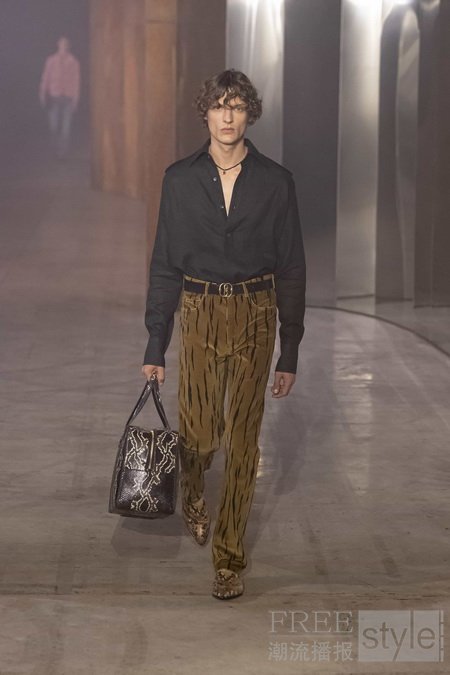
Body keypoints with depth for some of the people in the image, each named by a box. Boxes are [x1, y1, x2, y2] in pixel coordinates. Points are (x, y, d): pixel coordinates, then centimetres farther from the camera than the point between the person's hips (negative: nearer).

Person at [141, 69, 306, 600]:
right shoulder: (180, 179, 0)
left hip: (255, 317, 0)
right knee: (199, 433, 2)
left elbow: (291, 268, 1)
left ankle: (229, 558, 11)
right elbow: (166, 264, 2)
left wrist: (289, 353, 0)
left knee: (243, 438, 0)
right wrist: (155, 346, 0)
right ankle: (193, 497, 39)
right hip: (200, 315, 0)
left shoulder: (275, 182, -2)